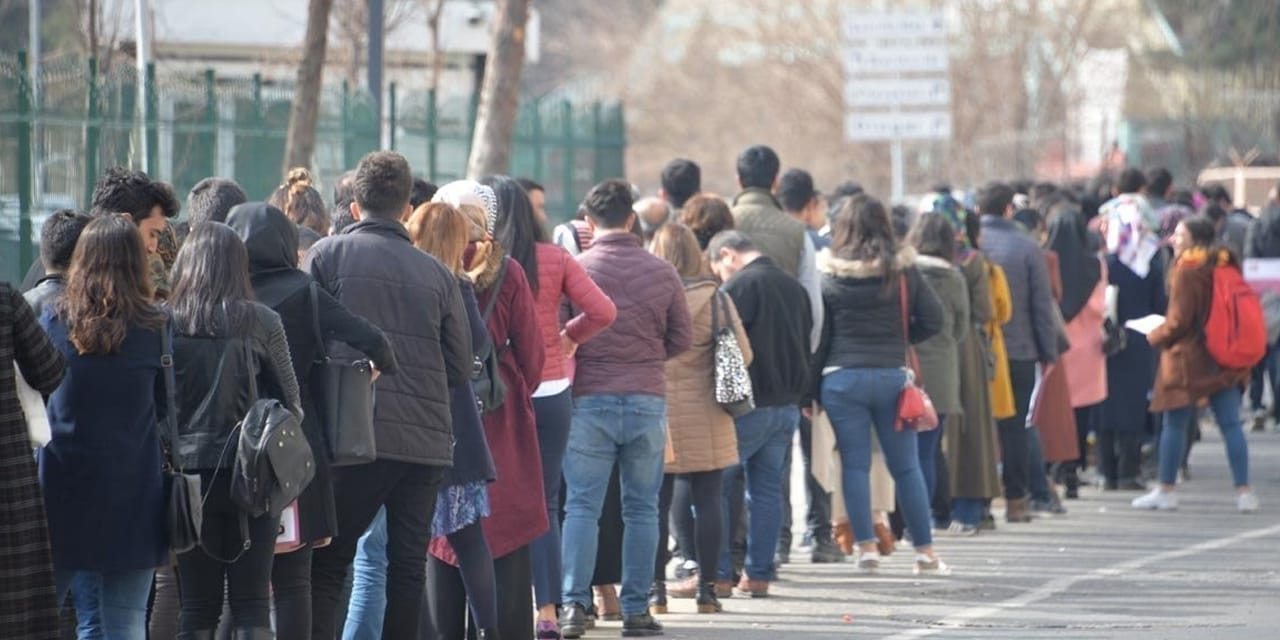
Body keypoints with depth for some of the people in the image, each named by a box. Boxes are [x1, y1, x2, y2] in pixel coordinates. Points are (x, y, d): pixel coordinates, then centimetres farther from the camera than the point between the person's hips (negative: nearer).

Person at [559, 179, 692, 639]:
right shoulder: (662, 272, 2)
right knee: (641, 509, 8)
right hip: (648, 401, 1)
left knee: (582, 506, 2)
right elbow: (682, 339, 7)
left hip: (589, 399, -1)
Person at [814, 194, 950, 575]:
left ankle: (866, 548, -2)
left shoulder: (829, 275, -2)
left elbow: (818, 334, 0)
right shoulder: (904, 271, 1)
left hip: (842, 377, -1)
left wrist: (810, 387, 5)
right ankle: (926, 553, 11)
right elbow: (933, 320, 2)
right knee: (905, 467, 8)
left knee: (854, 464, 3)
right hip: (892, 376, 1)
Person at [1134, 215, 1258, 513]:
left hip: (1189, 358, -6)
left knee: (1174, 424, 4)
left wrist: (1155, 337, 3)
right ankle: (1243, 491, -1)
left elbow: (1179, 321, -13)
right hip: (1225, 358, 6)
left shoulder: (1187, 270, -13)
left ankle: (1167, 490, 10)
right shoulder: (1227, 266, 8)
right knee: (1230, 424, 4)